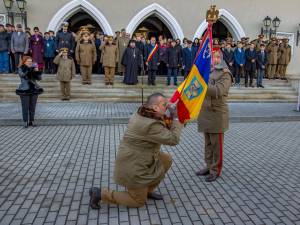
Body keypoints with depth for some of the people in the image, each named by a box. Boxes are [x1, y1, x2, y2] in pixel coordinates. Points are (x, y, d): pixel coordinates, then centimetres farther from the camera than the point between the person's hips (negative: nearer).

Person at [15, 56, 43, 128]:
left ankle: (32, 121, 16)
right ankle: (25, 122, 7)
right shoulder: (20, 69, 0)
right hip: (24, 90, -3)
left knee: (33, 107, 7)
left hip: (34, 89, 3)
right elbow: (22, 75, -21)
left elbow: (39, 78, 0)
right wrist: (29, 69, -32)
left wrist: (37, 71, -16)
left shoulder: (33, 68, 7)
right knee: (25, 107, -1)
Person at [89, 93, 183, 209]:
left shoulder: (142, 114, 1)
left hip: (133, 160, 9)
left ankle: (148, 190, 23)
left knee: (167, 159, 11)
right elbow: (173, 139, -22)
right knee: (139, 202, 8)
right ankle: (100, 194, 8)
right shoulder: (151, 125, -29)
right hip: (132, 167, -9)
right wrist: (177, 120, -10)